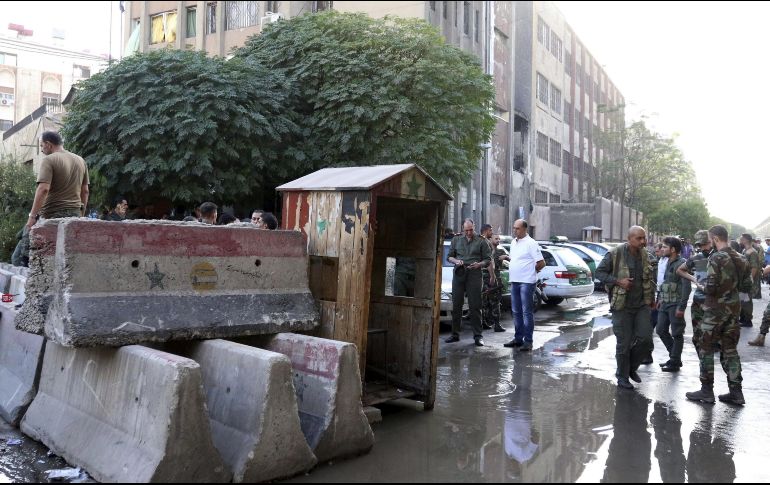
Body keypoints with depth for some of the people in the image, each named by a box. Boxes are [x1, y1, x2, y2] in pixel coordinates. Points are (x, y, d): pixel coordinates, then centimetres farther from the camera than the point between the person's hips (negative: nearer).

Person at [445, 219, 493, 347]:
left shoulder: (481, 241, 4)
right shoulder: (456, 239, 12)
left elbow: (488, 259, 5)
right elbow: (449, 256, 15)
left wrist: (479, 264, -14)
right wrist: (456, 261, -6)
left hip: (474, 275, -3)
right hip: (458, 274, 3)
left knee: (475, 306, -4)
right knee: (456, 305, 6)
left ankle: (477, 336, 2)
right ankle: (455, 334, 15)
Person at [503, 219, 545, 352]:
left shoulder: (530, 243, -9)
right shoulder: (513, 242, 15)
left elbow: (541, 263, -10)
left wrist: (531, 271, 1)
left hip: (526, 282, -8)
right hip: (514, 281, 8)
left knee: (526, 312, -6)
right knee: (516, 311, 12)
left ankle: (528, 341, -2)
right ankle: (518, 338, 20)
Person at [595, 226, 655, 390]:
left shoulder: (644, 254, 5)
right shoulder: (615, 254, -12)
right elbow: (599, 272, -7)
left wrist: (652, 297, 18)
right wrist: (618, 281, -18)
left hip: (642, 305, 5)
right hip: (622, 306, -5)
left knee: (645, 339, -1)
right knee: (624, 344, 2)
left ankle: (631, 367, 24)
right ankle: (622, 377, 20)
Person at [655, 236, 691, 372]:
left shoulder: (681, 264, -15)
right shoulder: (668, 263, 12)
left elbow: (686, 287, -20)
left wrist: (681, 307, -21)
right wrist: (661, 299, 17)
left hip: (675, 304, -9)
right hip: (665, 303, 9)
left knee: (676, 334, 1)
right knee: (661, 330, 11)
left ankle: (675, 362, 10)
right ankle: (674, 356, 24)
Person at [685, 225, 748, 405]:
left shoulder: (716, 258, -17)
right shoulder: (741, 259, 6)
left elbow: (711, 287, -22)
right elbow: (747, 286, 12)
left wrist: (703, 287, -1)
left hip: (716, 308, -7)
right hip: (734, 308, 7)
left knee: (707, 349, 4)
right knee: (730, 349, 13)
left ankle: (706, 391, 9)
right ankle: (735, 392, 14)